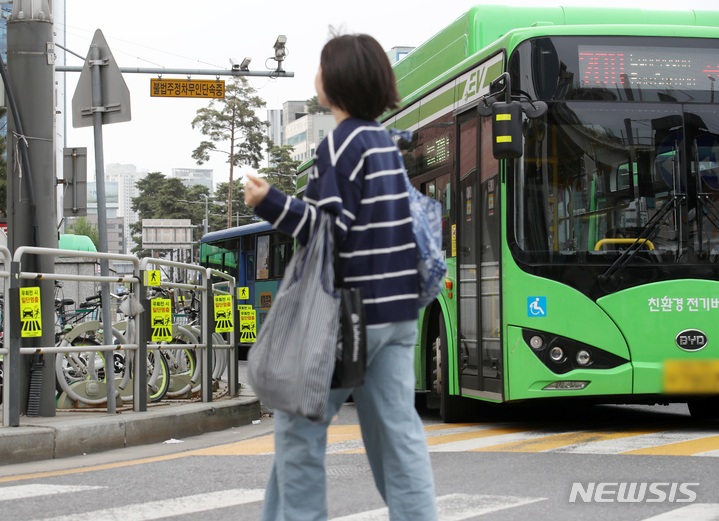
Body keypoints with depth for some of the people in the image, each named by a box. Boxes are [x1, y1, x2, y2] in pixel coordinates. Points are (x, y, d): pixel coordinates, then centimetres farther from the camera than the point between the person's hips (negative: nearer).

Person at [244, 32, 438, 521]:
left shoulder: (341, 144, -11)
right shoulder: (388, 142, 14)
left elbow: (333, 230, -17)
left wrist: (271, 203, -21)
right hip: (398, 309, 8)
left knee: (300, 424, 3)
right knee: (397, 429, 6)